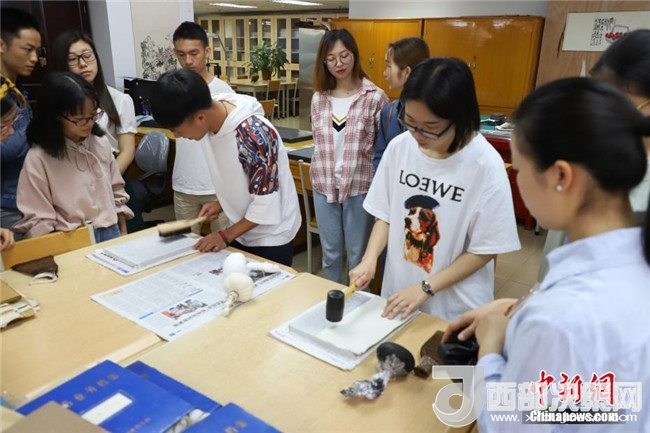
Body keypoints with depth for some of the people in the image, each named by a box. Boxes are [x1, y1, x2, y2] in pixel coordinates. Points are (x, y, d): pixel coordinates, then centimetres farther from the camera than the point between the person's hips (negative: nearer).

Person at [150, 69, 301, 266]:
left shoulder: (253, 135, -30)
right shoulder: (211, 122, -8)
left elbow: (266, 202, -23)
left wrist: (226, 236, -17)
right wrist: (222, 203, -2)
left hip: (270, 237, -7)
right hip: (241, 231, 7)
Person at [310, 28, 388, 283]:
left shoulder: (375, 97, -8)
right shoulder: (319, 98, 6)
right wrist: (324, 173, 9)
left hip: (359, 185, -4)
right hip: (324, 184, 4)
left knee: (358, 255, 10)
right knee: (330, 253, 16)